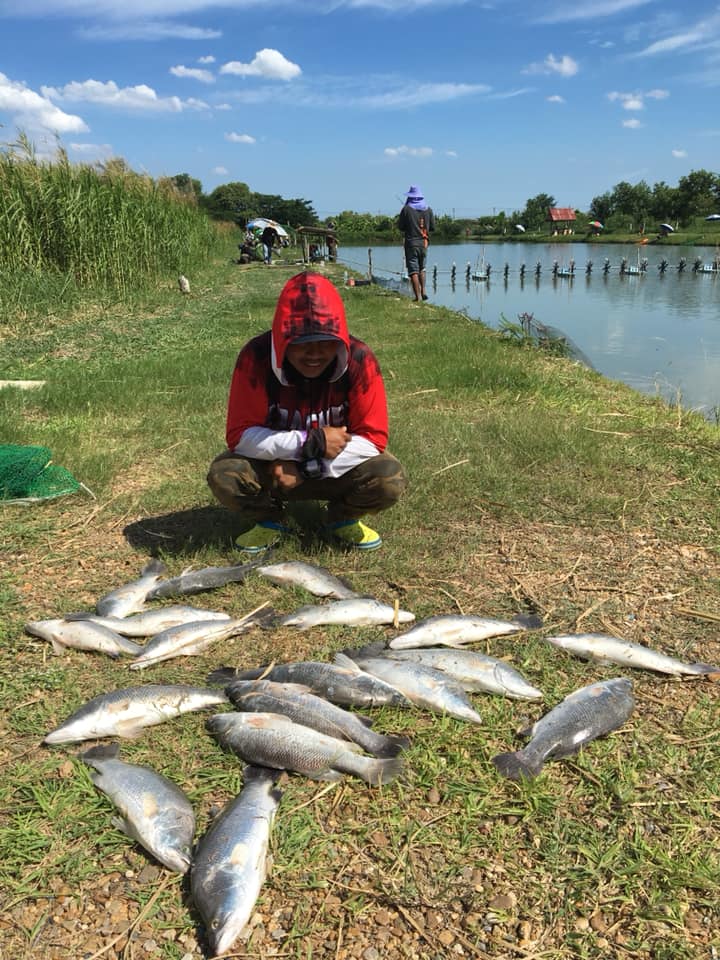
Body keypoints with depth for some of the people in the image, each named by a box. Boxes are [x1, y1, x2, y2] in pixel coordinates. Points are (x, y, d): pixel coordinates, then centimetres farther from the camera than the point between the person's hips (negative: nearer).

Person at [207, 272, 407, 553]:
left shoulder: (359, 359, -21)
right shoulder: (256, 356, -22)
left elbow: (374, 437, -19)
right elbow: (239, 435, -20)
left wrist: (306, 466, -27)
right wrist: (311, 442, -31)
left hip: (337, 469, 0)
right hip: (274, 468, 0)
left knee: (390, 478, -28)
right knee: (224, 474, -28)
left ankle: (343, 519, 7)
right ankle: (270, 520, 6)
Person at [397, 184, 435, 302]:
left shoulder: (406, 209, -8)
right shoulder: (428, 209, 2)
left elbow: (400, 226, -2)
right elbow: (432, 227, 7)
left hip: (411, 243, -3)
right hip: (423, 242, 3)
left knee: (413, 270, -1)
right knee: (422, 268, 20)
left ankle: (418, 296, -6)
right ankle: (423, 291, 8)